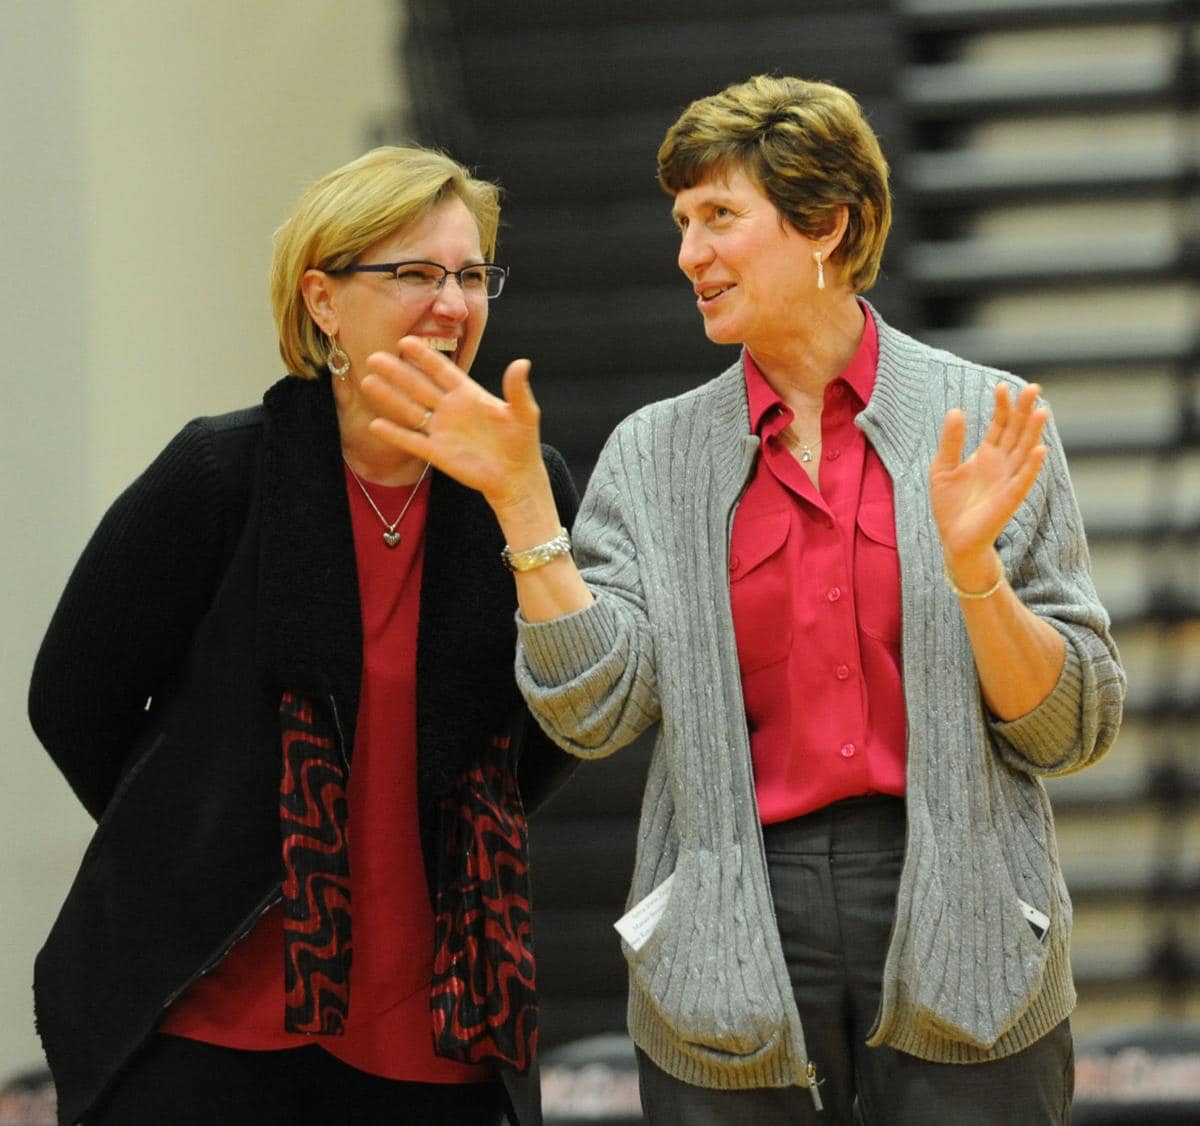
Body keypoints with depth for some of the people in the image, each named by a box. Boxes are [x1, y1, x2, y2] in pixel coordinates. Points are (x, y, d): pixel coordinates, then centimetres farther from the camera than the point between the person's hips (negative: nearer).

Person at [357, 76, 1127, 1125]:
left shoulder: (989, 423, 2)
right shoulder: (656, 455, 8)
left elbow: (1072, 728, 0)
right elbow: (595, 708, -4)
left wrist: (972, 565, -15)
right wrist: (519, 497, -8)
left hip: (960, 940, -1)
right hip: (738, 950, 2)